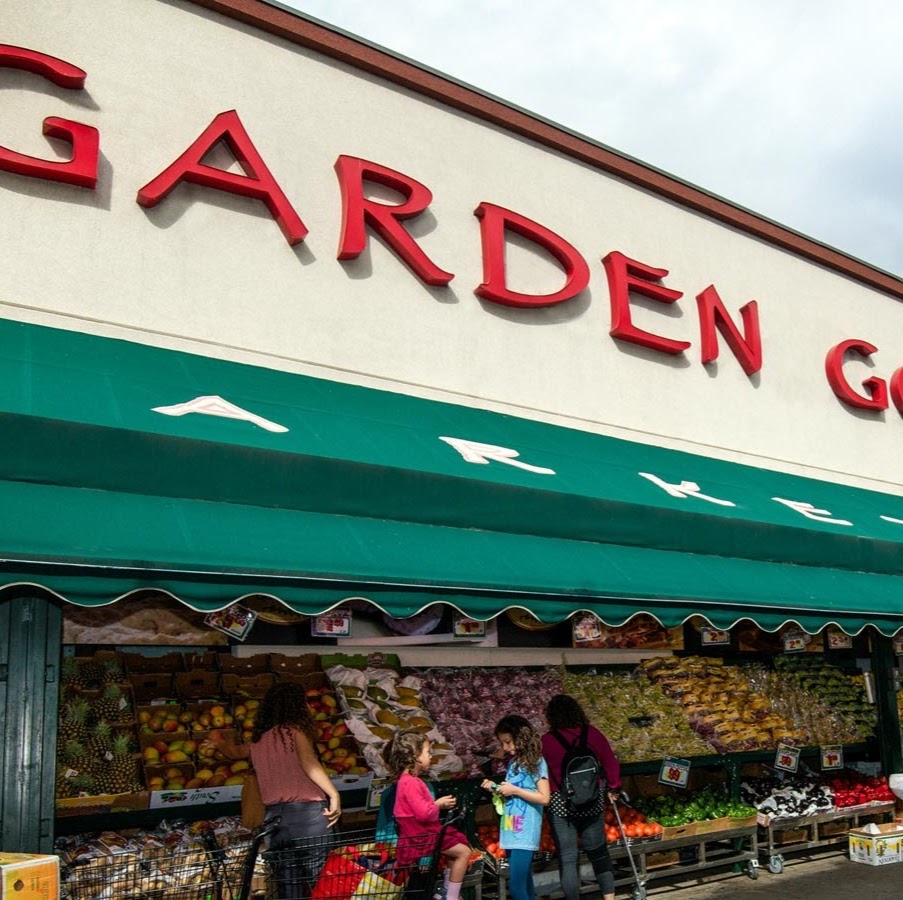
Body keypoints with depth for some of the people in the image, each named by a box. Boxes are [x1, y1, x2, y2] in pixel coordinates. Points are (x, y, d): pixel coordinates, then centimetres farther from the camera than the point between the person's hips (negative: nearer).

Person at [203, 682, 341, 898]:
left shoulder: (257, 741, 18)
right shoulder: (294, 730, 2)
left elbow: (235, 751, 39)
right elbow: (308, 763, -15)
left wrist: (220, 744, 57)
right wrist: (334, 794, -19)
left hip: (275, 816, 6)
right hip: (308, 811, -6)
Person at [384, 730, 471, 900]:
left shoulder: (411, 780, 11)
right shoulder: (410, 783, -24)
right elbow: (423, 813, -30)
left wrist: (438, 803, 6)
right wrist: (439, 804, -13)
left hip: (422, 832, 11)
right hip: (420, 836, -11)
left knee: (458, 841, 25)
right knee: (464, 852, -8)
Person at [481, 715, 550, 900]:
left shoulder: (536, 761, -6)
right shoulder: (513, 762, 14)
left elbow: (544, 798, -12)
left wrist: (514, 790, -13)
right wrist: (496, 788, 4)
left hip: (525, 833, -7)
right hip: (511, 831, 7)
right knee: (524, 884, 11)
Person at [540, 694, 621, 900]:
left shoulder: (547, 740, -9)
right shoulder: (592, 733, -3)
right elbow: (610, 762, 3)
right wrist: (613, 789, 15)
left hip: (560, 804, -3)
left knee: (567, 859, 5)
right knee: (599, 853, 17)